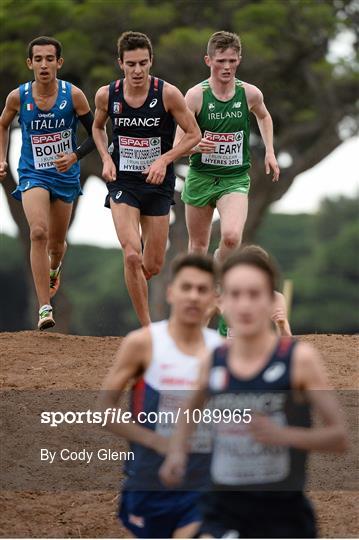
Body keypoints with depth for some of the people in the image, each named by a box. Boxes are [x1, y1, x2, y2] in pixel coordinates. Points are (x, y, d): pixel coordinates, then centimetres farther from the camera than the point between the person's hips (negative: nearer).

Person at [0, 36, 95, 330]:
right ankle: (45, 308, -24)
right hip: (33, 175, -1)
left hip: (66, 177, 1)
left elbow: (95, 134, -2)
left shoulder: (74, 95, -12)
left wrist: (74, 156, -18)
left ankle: (54, 269, 54)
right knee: (38, 232, -24)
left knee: (56, 243, 14)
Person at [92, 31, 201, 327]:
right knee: (132, 256, -19)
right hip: (122, 183, 0)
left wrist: (164, 160, -16)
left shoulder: (168, 94, -12)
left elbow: (194, 134, -3)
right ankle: (147, 328, -8)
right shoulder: (107, 95, -5)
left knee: (153, 266, 5)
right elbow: (98, 127, 16)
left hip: (157, 183, 0)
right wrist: (106, 159, -1)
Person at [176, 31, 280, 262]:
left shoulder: (250, 94, -3)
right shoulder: (196, 95, -10)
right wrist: (194, 146, -31)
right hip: (200, 177, 0)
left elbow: (264, 117, 22)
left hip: (235, 179, 0)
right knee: (198, 245, 10)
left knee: (232, 236, -23)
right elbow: (178, 143, -9)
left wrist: (270, 152, 14)